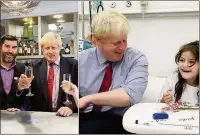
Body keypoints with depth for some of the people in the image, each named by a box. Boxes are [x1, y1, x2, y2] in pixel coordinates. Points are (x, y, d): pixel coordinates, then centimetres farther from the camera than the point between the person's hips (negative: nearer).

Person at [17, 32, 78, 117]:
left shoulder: (73, 65, -2)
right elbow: (30, 93, 8)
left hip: (66, 115, -3)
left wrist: (71, 107, -22)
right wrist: (22, 87, -12)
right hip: (40, 115, 3)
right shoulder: (35, 66, 7)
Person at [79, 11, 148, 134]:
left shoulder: (137, 59, -4)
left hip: (117, 120, -2)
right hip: (83, 117, 3)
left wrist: (89, 98, -21)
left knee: (86, 128, -33)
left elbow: (131, 95, -19)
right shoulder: (82, 59, 3)